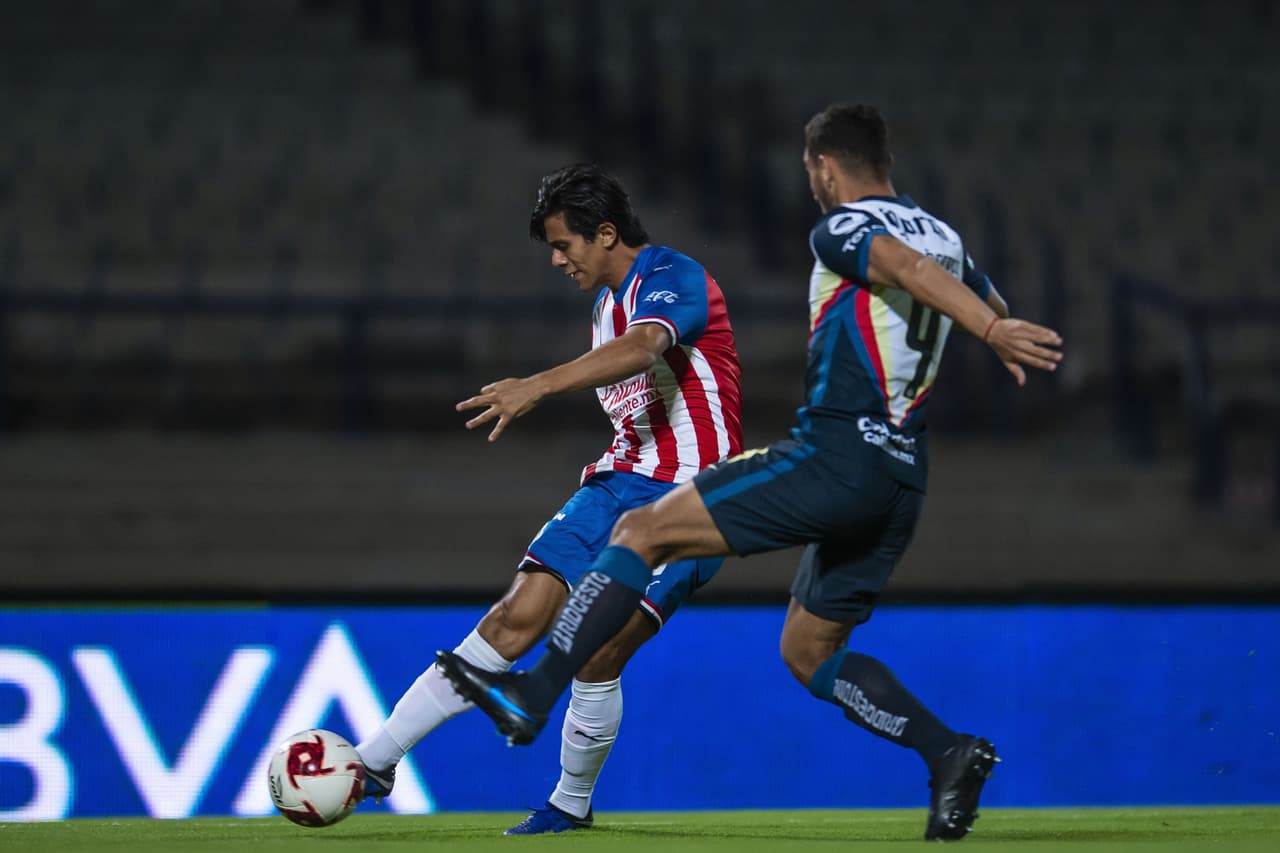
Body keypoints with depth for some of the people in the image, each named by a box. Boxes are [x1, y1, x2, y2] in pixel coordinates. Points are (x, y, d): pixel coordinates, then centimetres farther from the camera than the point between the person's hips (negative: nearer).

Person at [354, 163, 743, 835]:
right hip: (620, 479, 7)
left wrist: (537, 387, -44)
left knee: (597, 654, -15)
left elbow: (641, 349, -34)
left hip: (686, 498, -7)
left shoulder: (672, 277, -12)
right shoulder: (608, 303, 17)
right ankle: (373, 762, -13)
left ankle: (572, 804, 7)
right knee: (518, 617, -8)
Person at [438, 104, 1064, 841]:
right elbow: (997, 310, 31)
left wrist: (993, 331, -39)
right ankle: (950, 753, 0)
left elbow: (911, 269, -24)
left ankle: (533, 696, -11)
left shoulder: (843, 230, -4)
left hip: (834, 456, -8)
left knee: (644, 530, -4)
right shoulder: (943, 238, 17)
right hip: (903, 480, 8)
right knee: (808, 651, 17)